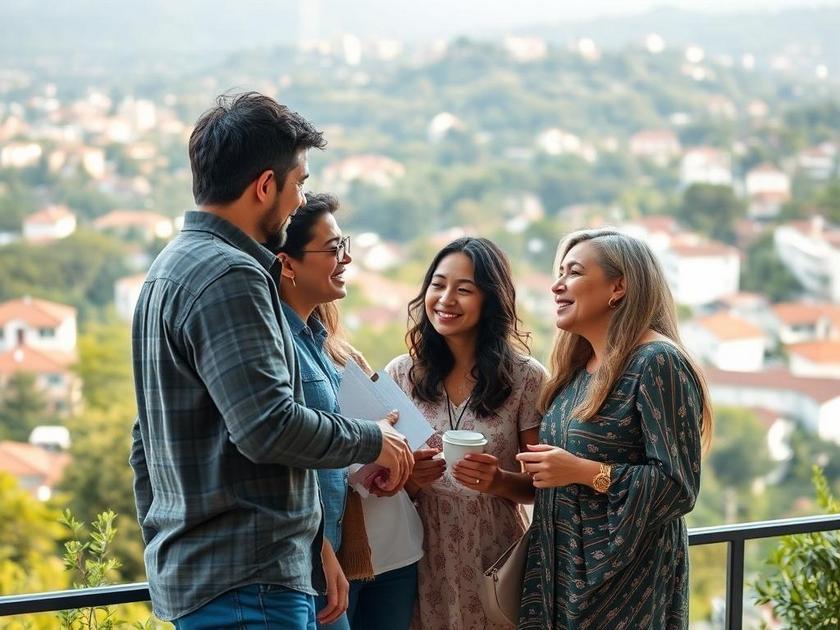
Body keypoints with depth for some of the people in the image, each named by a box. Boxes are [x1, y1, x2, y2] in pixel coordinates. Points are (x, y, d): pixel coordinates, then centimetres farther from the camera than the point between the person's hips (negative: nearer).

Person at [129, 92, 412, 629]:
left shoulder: (170, 269, 17)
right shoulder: (229, 277, -15)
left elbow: (146, 442, 22)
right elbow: (269, 425, -23)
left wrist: (162, 551, 26)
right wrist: (373, 440, -7)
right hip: (249, 583, -10)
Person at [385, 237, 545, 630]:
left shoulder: (526, 378, -3)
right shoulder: (399, 375, 3)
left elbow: (542, 486, 0)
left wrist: (499, 481, -20)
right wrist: (406, 477, -13)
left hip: (495, 564, -2)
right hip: (422, 565, 2)